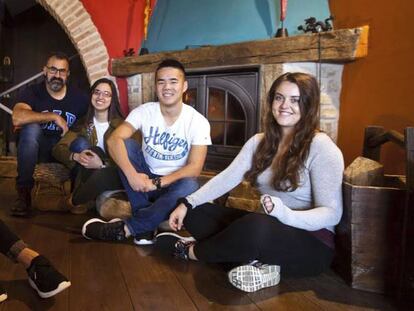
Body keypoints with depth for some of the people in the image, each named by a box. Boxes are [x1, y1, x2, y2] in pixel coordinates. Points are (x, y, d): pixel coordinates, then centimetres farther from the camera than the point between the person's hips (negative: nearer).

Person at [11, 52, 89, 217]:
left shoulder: (79, 98, -4)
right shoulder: (32, 92, -11)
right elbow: (17, 118, -31)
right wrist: (54, 117, -30)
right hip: (36, 148, -1)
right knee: (31, 128, -34)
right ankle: (24, 194, -29)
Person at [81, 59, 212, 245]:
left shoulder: (198, 122, -12)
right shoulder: (144, 111, -9)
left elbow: (195, 168, -18)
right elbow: (114, 140, -23)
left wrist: (158, 183, -30)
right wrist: (132, 174, -39)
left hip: (173, 184, -2)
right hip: (144, 180, 2)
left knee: (190, 187, -36)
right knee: (126, 145, -22)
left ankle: (124, 228, -25)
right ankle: (144, 227, -24)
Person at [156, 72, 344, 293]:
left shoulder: (321, 147, -13)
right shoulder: (259, 142, 7)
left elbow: (331, 213, -17)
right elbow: (227, 178, 2)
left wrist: (286, 215, -35)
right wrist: (187, 203, -10)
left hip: (312, 242, -6)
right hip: (266, 230, 7)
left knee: (256, 227, -39)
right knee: (196, 211, -5)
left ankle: (190, 252, -10)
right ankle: (254, 260, -23)